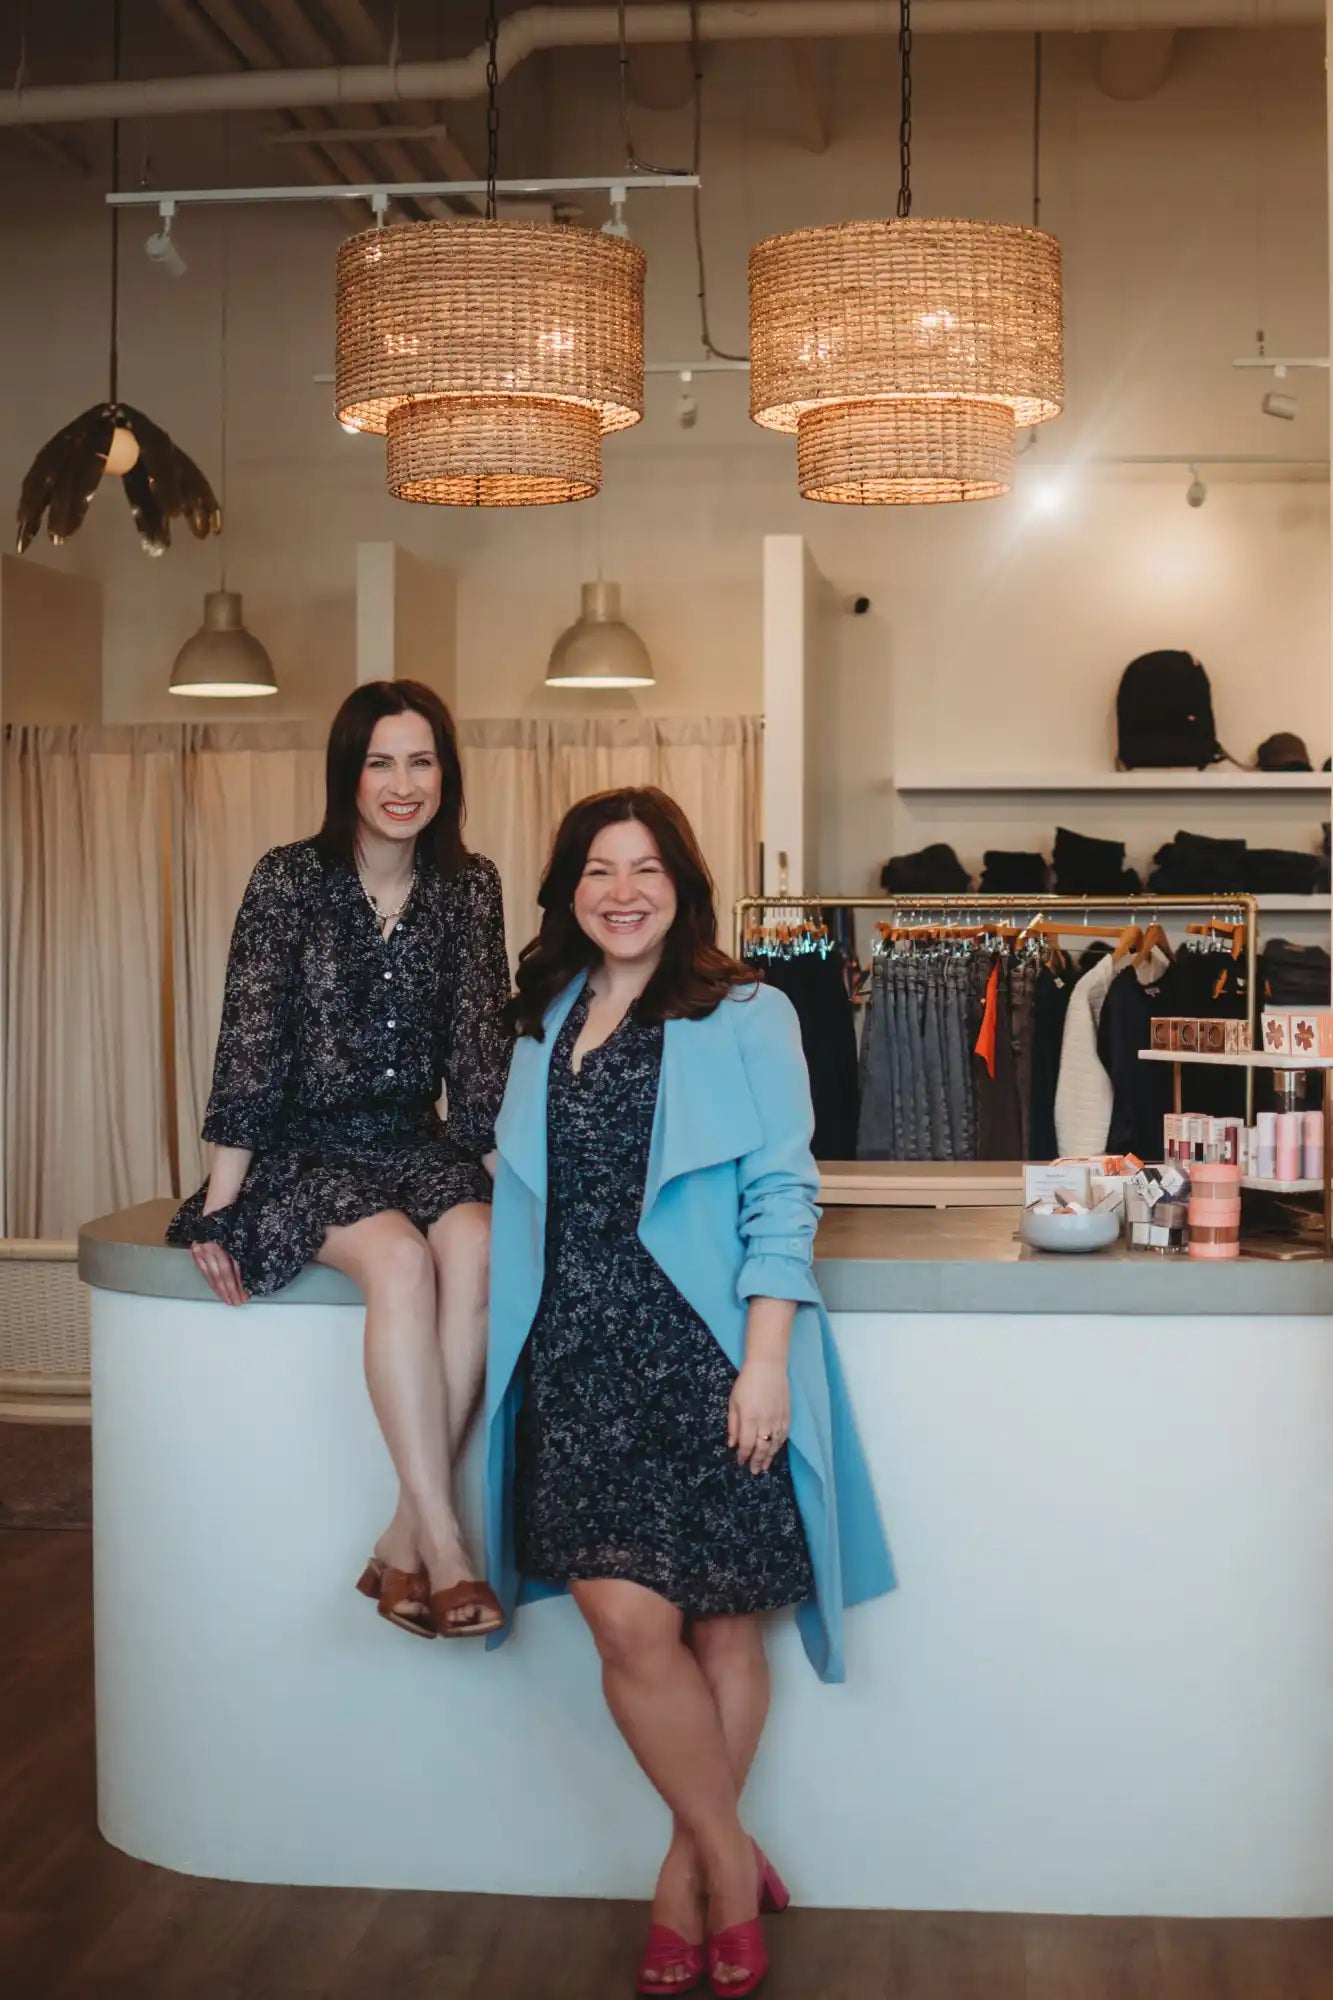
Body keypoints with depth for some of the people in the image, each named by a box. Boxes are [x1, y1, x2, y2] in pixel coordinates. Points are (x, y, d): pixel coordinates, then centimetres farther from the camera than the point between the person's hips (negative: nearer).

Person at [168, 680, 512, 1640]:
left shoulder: (469, 886, 3)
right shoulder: (290, 879, -7)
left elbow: (480, 1043, 5)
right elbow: (251, 1045, -8)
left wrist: (513, 1178, 0)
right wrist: (221, 1203, -10)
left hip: (417, 1143, 3)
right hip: (307, 1147, -3)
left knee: (475, 1246, -29)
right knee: (400, 1258, -33)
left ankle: (406, 1538, -23)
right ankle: (443, 1543, -28)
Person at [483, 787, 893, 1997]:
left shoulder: (745, 1019, 1)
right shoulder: (546, 1022, 14)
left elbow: (782, 1200, -4)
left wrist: (765, 1363, -12)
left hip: (705, 1361, -3)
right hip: (582, 1362, 3)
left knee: (721, 1625, 4)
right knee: (627, 1622, -5)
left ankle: (692, 1874, 23)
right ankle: (733, 1866, 15)